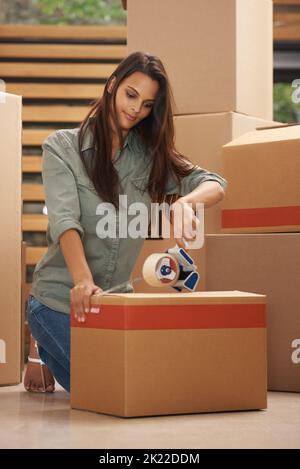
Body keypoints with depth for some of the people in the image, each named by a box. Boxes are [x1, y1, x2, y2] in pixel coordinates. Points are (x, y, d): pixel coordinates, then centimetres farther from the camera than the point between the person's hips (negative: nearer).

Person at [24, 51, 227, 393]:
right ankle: (46, 354, 19)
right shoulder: (62, 147, -5)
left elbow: (214, 185, -7)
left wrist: (185, 202, -32)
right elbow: (64, 219, -20)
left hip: (118, 297, 5)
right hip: (61, 298, -5)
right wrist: (83, 281, -37)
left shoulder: (150, 156, 6)